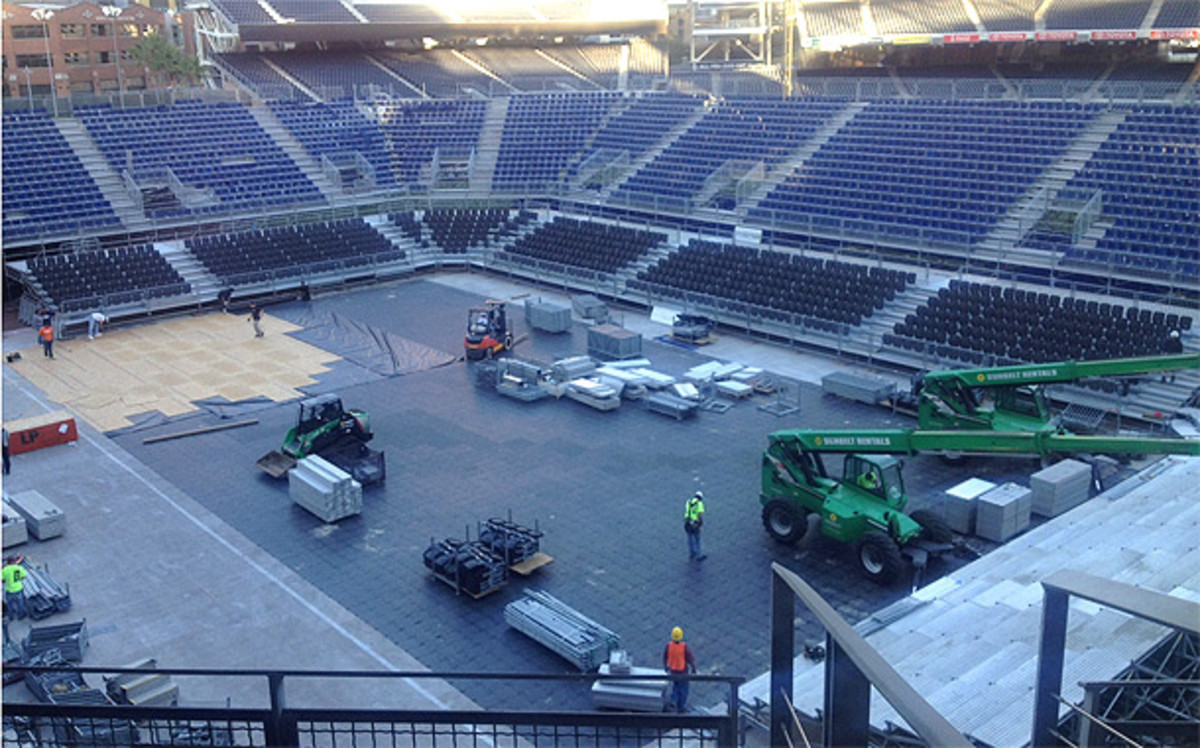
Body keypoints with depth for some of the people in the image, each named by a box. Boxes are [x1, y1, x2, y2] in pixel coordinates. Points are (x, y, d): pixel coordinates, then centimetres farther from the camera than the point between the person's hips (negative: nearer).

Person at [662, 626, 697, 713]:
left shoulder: (668, 645, -18)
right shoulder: (685, 646, -27)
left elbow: (664, 657, -4)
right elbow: (690, 658, -16)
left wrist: (665, 667, 15)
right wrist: (693, 668, 2)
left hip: (672, 670, 3)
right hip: (683, 671, -3)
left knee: (675, 685, 27)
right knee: (683, 688, 15)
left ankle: (673, 701, 15)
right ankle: (681, 707, 23)